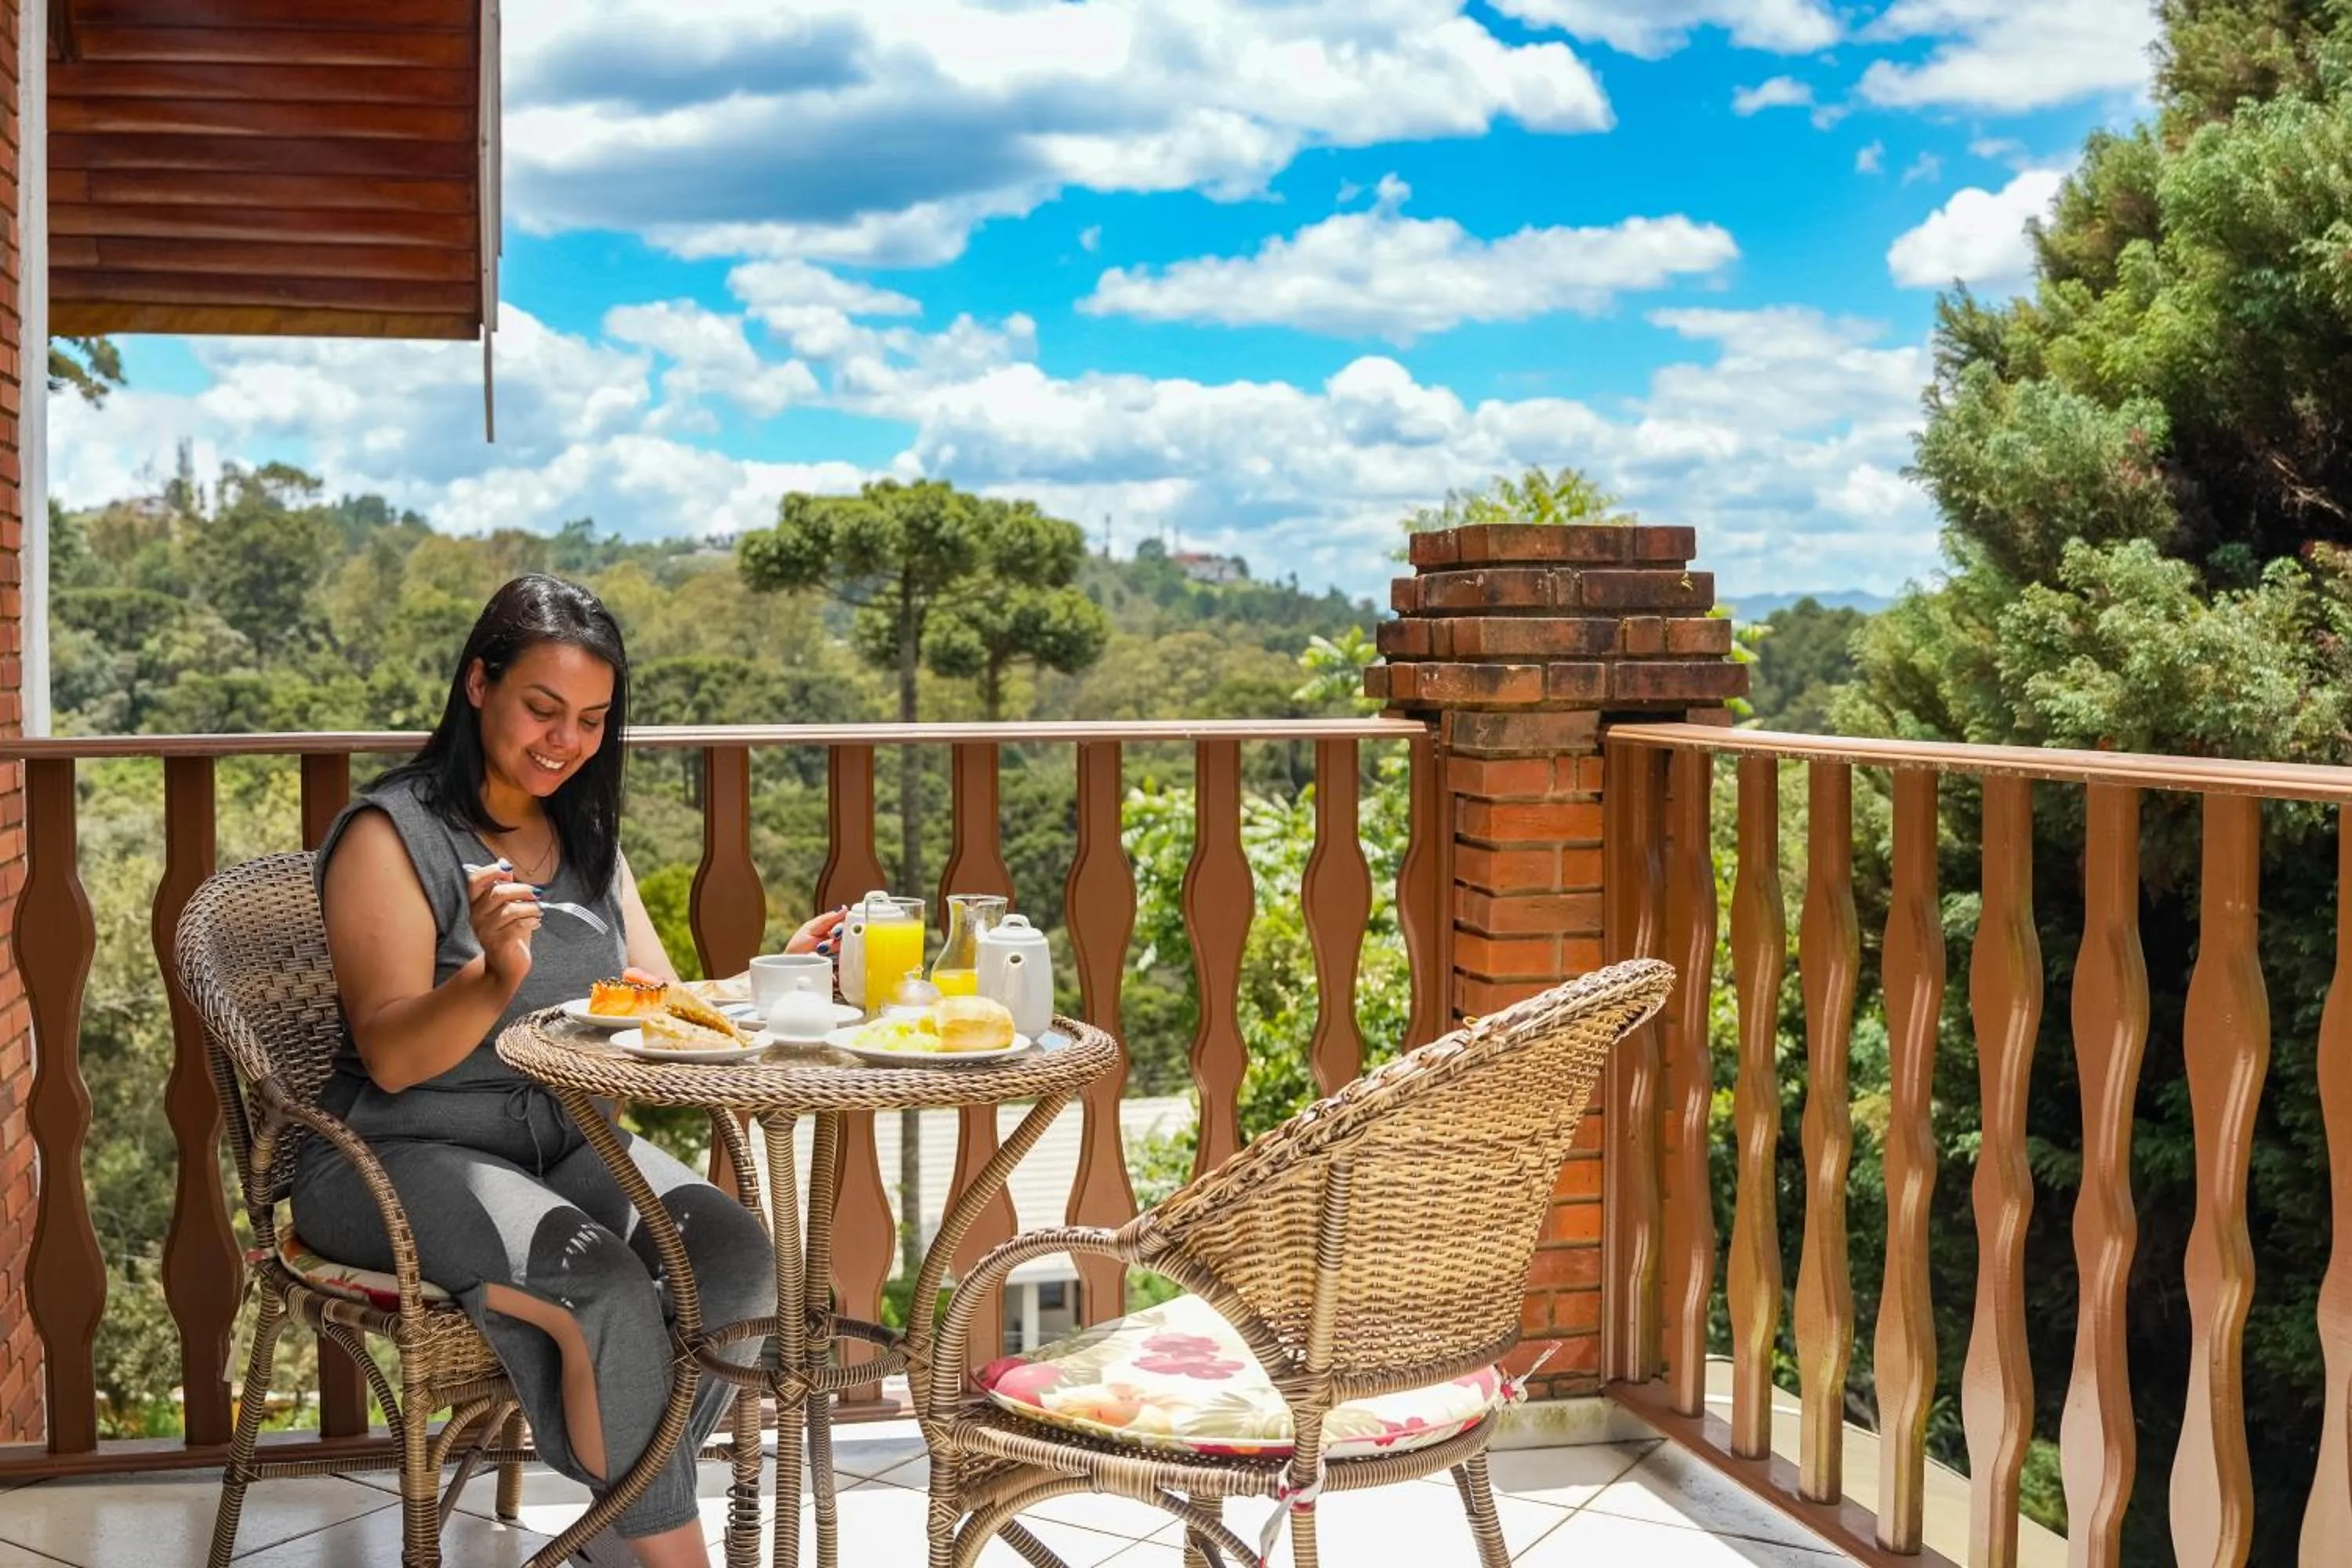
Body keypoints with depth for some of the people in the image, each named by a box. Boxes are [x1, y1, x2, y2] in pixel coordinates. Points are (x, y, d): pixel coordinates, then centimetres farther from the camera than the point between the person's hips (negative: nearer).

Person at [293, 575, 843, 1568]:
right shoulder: (390, 834, -8)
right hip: (405, 1154, -6)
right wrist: (494, 979, -33)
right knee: (607, 1286, -31)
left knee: (735, 1254, -22)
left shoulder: (586, 835, 13)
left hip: (569, 1142, 6)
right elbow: (393, 1059, -14)